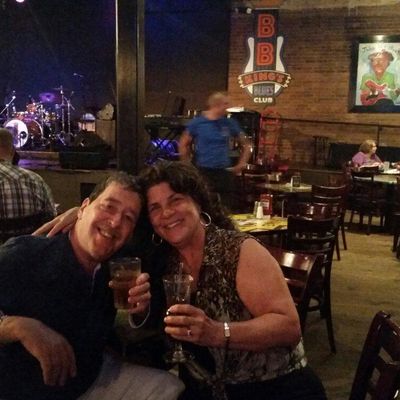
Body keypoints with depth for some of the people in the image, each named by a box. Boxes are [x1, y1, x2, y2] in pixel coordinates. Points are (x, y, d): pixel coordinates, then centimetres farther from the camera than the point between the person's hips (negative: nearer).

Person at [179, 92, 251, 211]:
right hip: (202, 173, -3)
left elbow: (245, 144, 15)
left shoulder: (230, 123, 5)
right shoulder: (197, 123, -2)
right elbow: (183, 145, 5)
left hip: (225, 173, 3)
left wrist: (241, 164, 7)